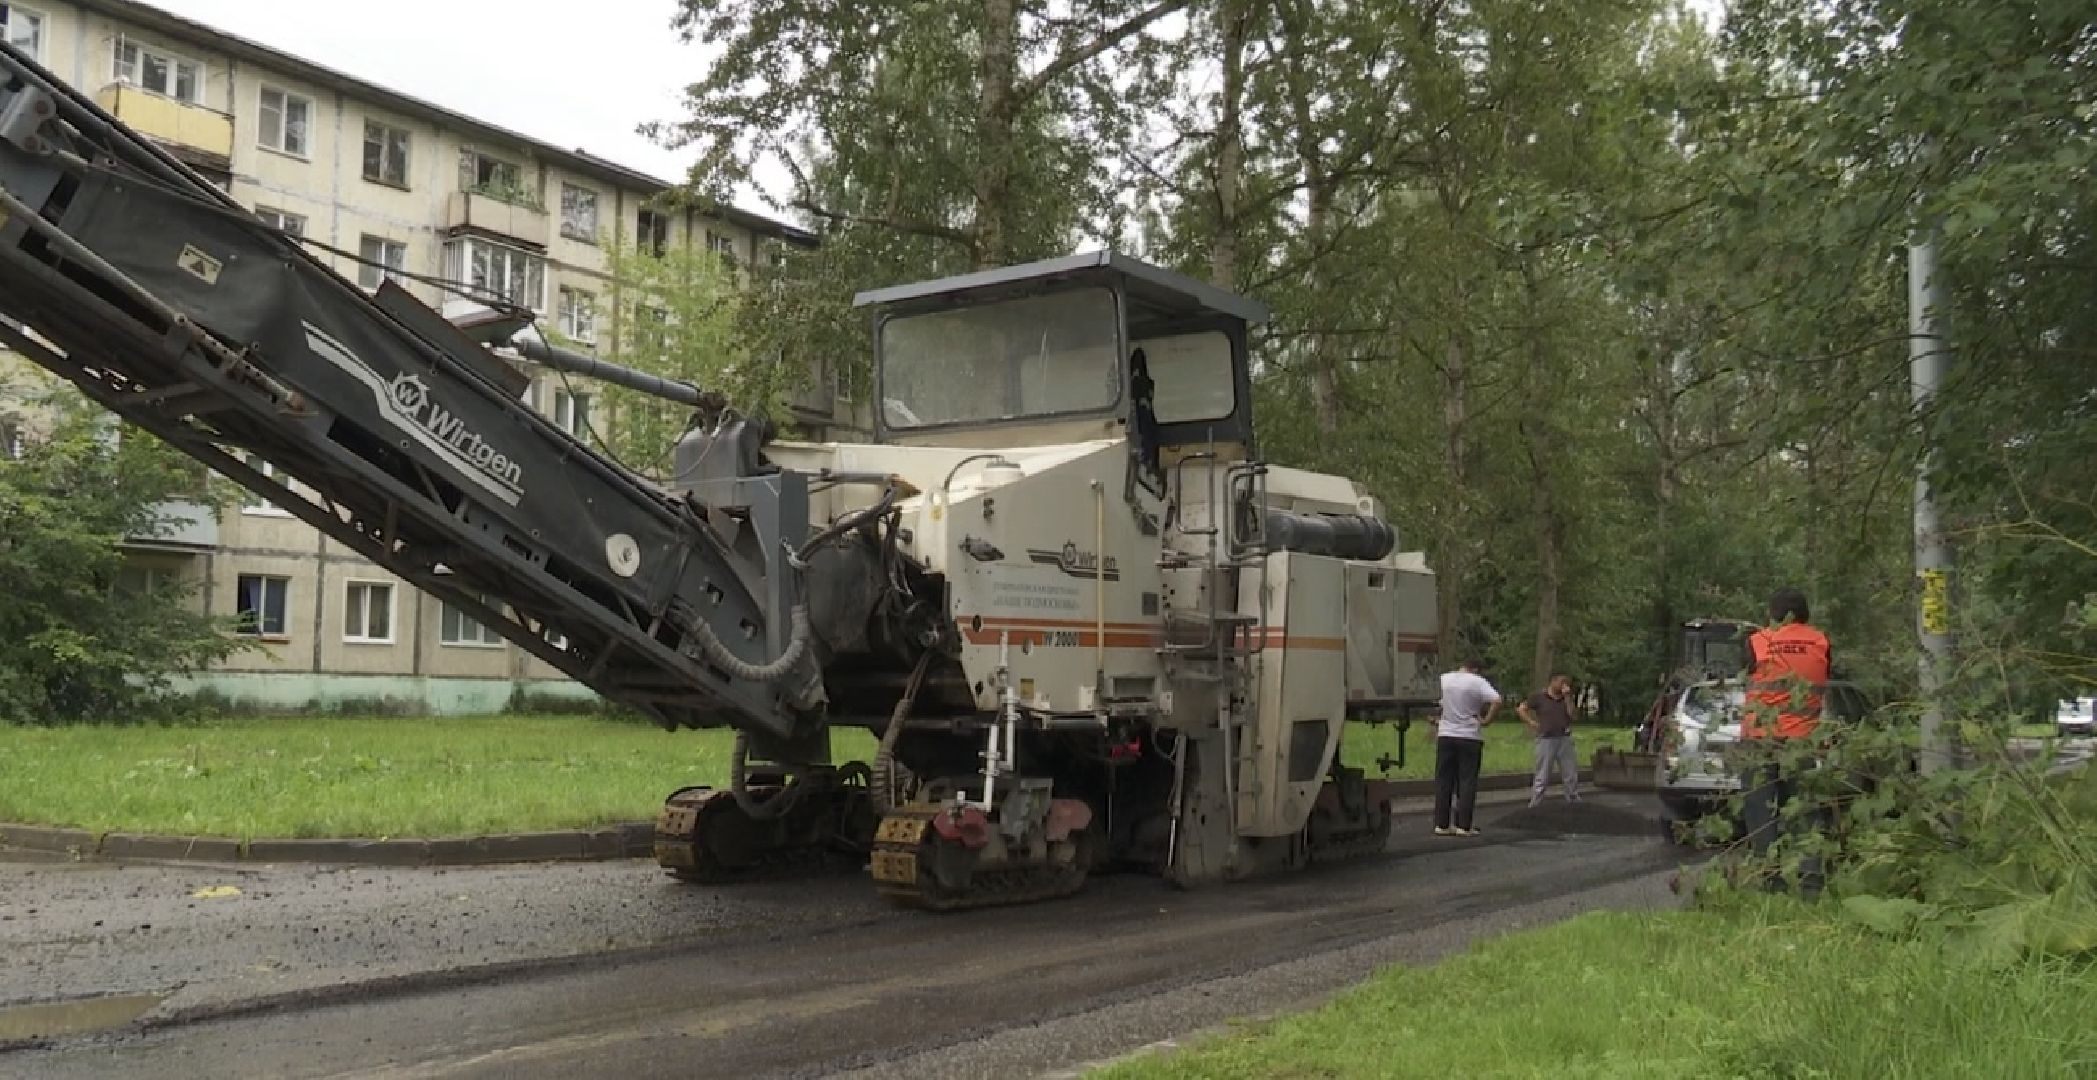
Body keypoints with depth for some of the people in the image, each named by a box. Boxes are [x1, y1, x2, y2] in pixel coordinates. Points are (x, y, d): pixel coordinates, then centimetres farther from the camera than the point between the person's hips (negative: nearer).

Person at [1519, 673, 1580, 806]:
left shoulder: (1566, 698, 12)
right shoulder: (1539, 697, -1)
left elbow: (1572, 715, 0)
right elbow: (1521, 708, -1)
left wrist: (1567, 697, -6)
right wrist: (1532, 723, -7)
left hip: (1565, 739, 5)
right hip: (1546, 740, -4)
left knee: (1572, 776, 10)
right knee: (1542, 778, -3)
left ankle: (1575, 801, 20)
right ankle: (1534, 806, 0)